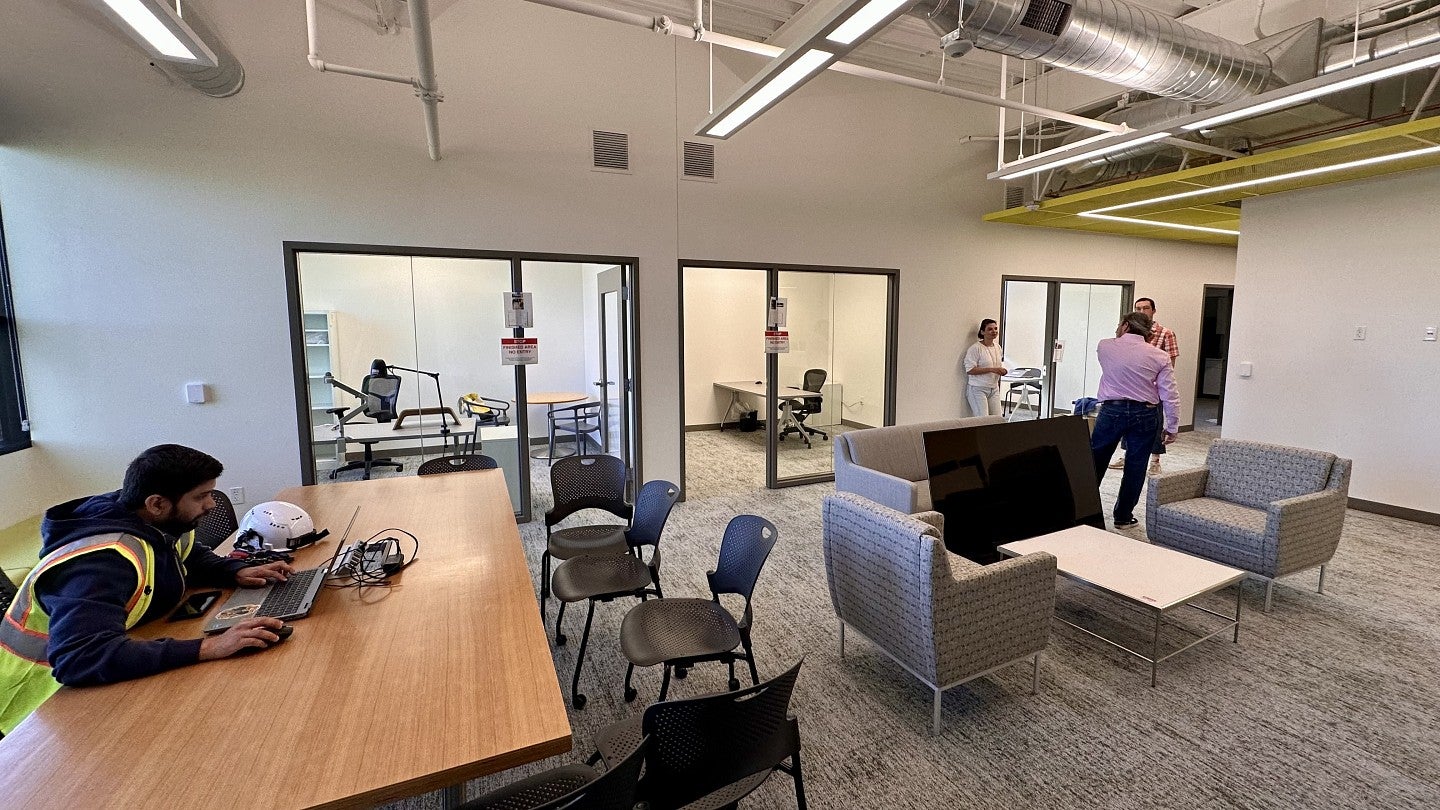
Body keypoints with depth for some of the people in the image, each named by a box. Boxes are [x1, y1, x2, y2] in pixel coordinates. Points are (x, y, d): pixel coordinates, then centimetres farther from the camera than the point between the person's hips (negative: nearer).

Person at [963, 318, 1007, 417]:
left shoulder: (998, 347, 11)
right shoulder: (975, 348, -13)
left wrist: (1001, 371, 0)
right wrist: (991, 369, -23)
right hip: (978, 389, -7)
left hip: (994, 389, 7)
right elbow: (970, 370, -20)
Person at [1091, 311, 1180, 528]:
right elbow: (1170, 396, -1)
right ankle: (1123, 516, 18)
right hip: (1145, 414, 1)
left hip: (1112, 410, -1)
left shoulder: (1104, 347, -2)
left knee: (1095, 462, 10)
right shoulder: (1159, 356, 0)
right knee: (1135, 467, 10)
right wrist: (1171, 427, 6)